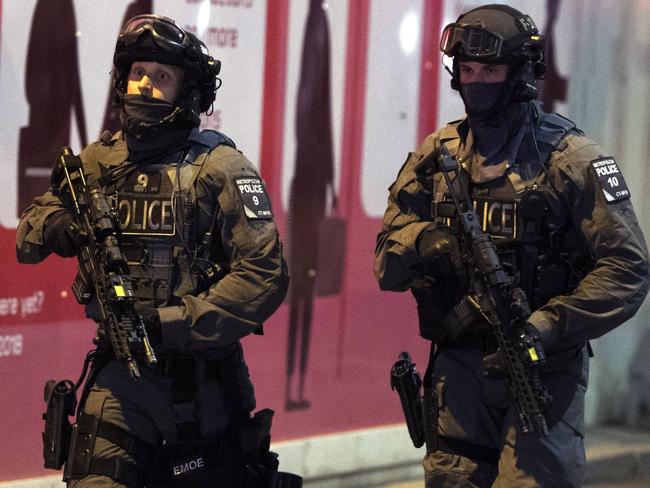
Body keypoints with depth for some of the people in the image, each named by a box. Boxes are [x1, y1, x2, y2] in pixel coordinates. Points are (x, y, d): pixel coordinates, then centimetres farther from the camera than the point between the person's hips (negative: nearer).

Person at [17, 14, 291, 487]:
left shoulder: (218, 166, -8)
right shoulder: (99, 161, 7)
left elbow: (265, 274, -15)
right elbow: (28, 235, 12)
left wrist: (174, 325, -21)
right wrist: (59, 226, -12)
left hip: (201, 374, -3)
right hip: (119, 376, 3)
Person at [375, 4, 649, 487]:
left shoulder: (572, 159, -5)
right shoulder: (436, 155, 9)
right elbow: (387, 265, 7)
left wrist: (550, 324, -21)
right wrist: (423, 243, -16)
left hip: (544, 369, -4)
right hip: (459, 367, 4)